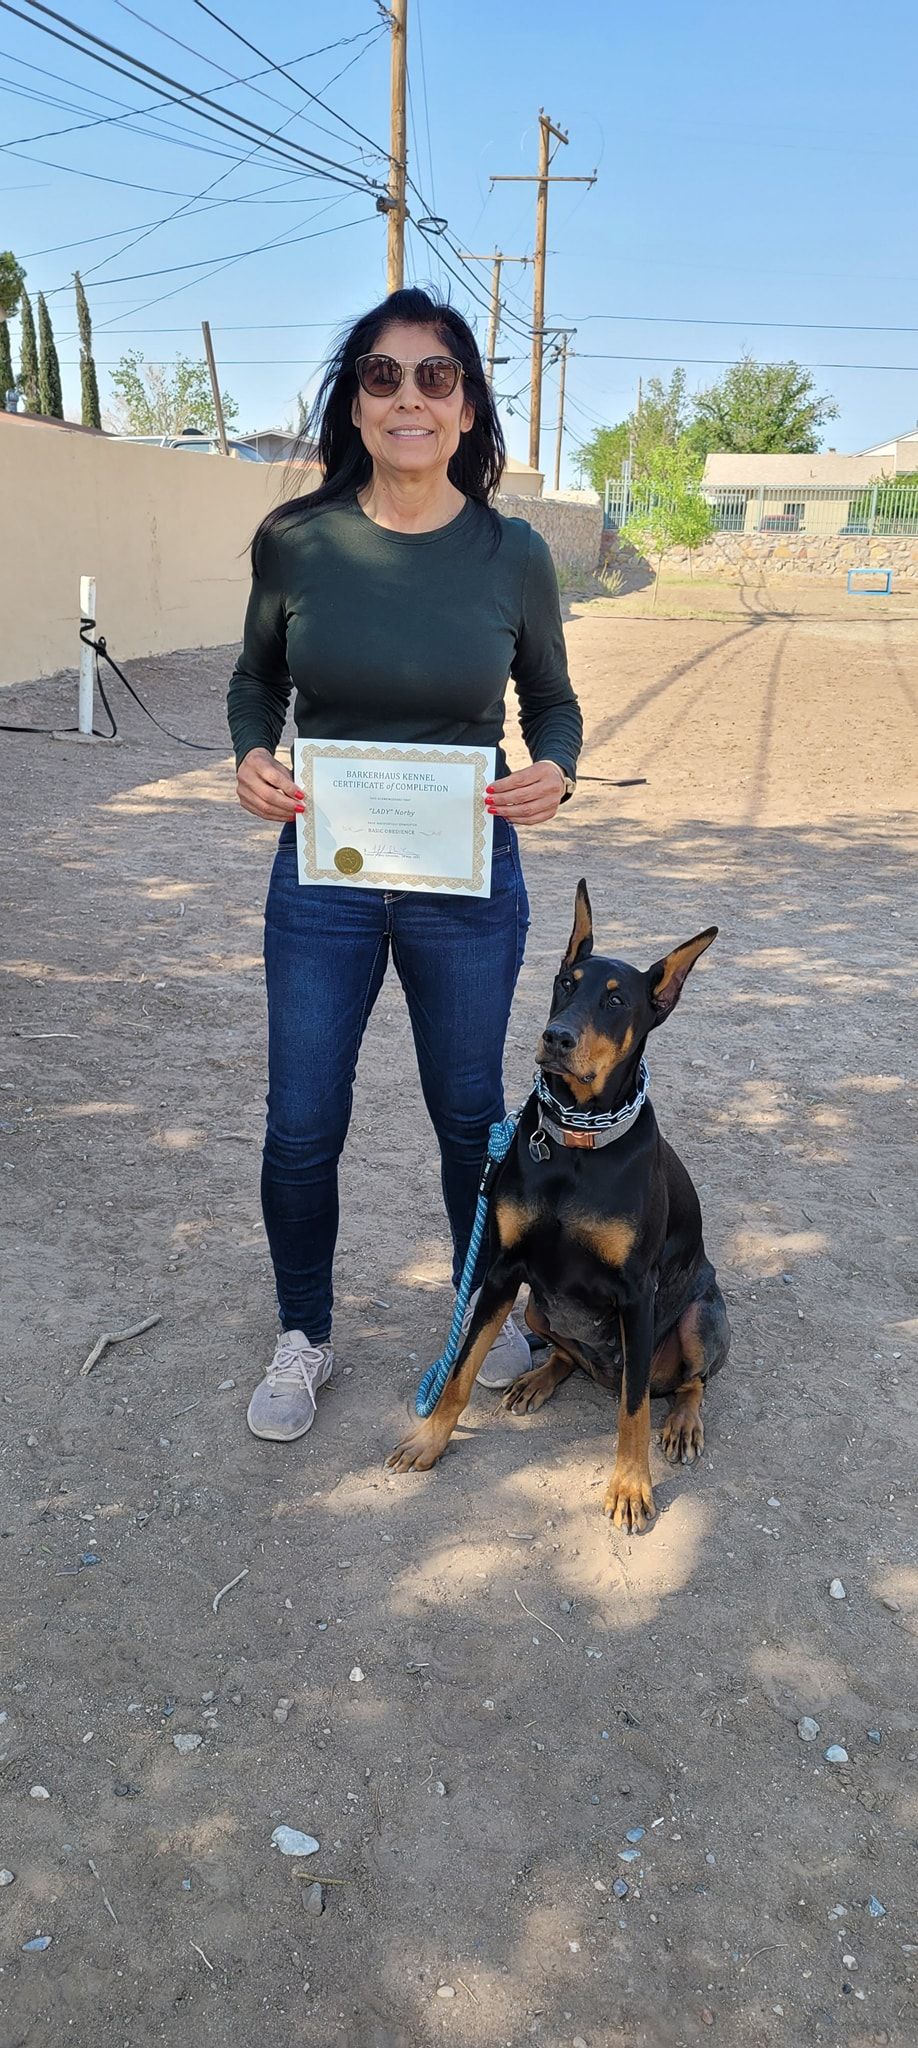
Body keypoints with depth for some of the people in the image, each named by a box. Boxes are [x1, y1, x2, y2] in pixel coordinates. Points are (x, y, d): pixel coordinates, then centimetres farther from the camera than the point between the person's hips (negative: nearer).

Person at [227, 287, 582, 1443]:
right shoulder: (293, 540, -7)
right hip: (321, 876, 1)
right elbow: (256, 678, 8)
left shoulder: (511, 554, -7)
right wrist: (249, 755, -12)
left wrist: (554, 772, -15)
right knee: (301, 1125, 8)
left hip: (468, 883, 0)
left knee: (467, 1113, 15)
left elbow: (552, 701, 6)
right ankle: (302, 1337, 33)